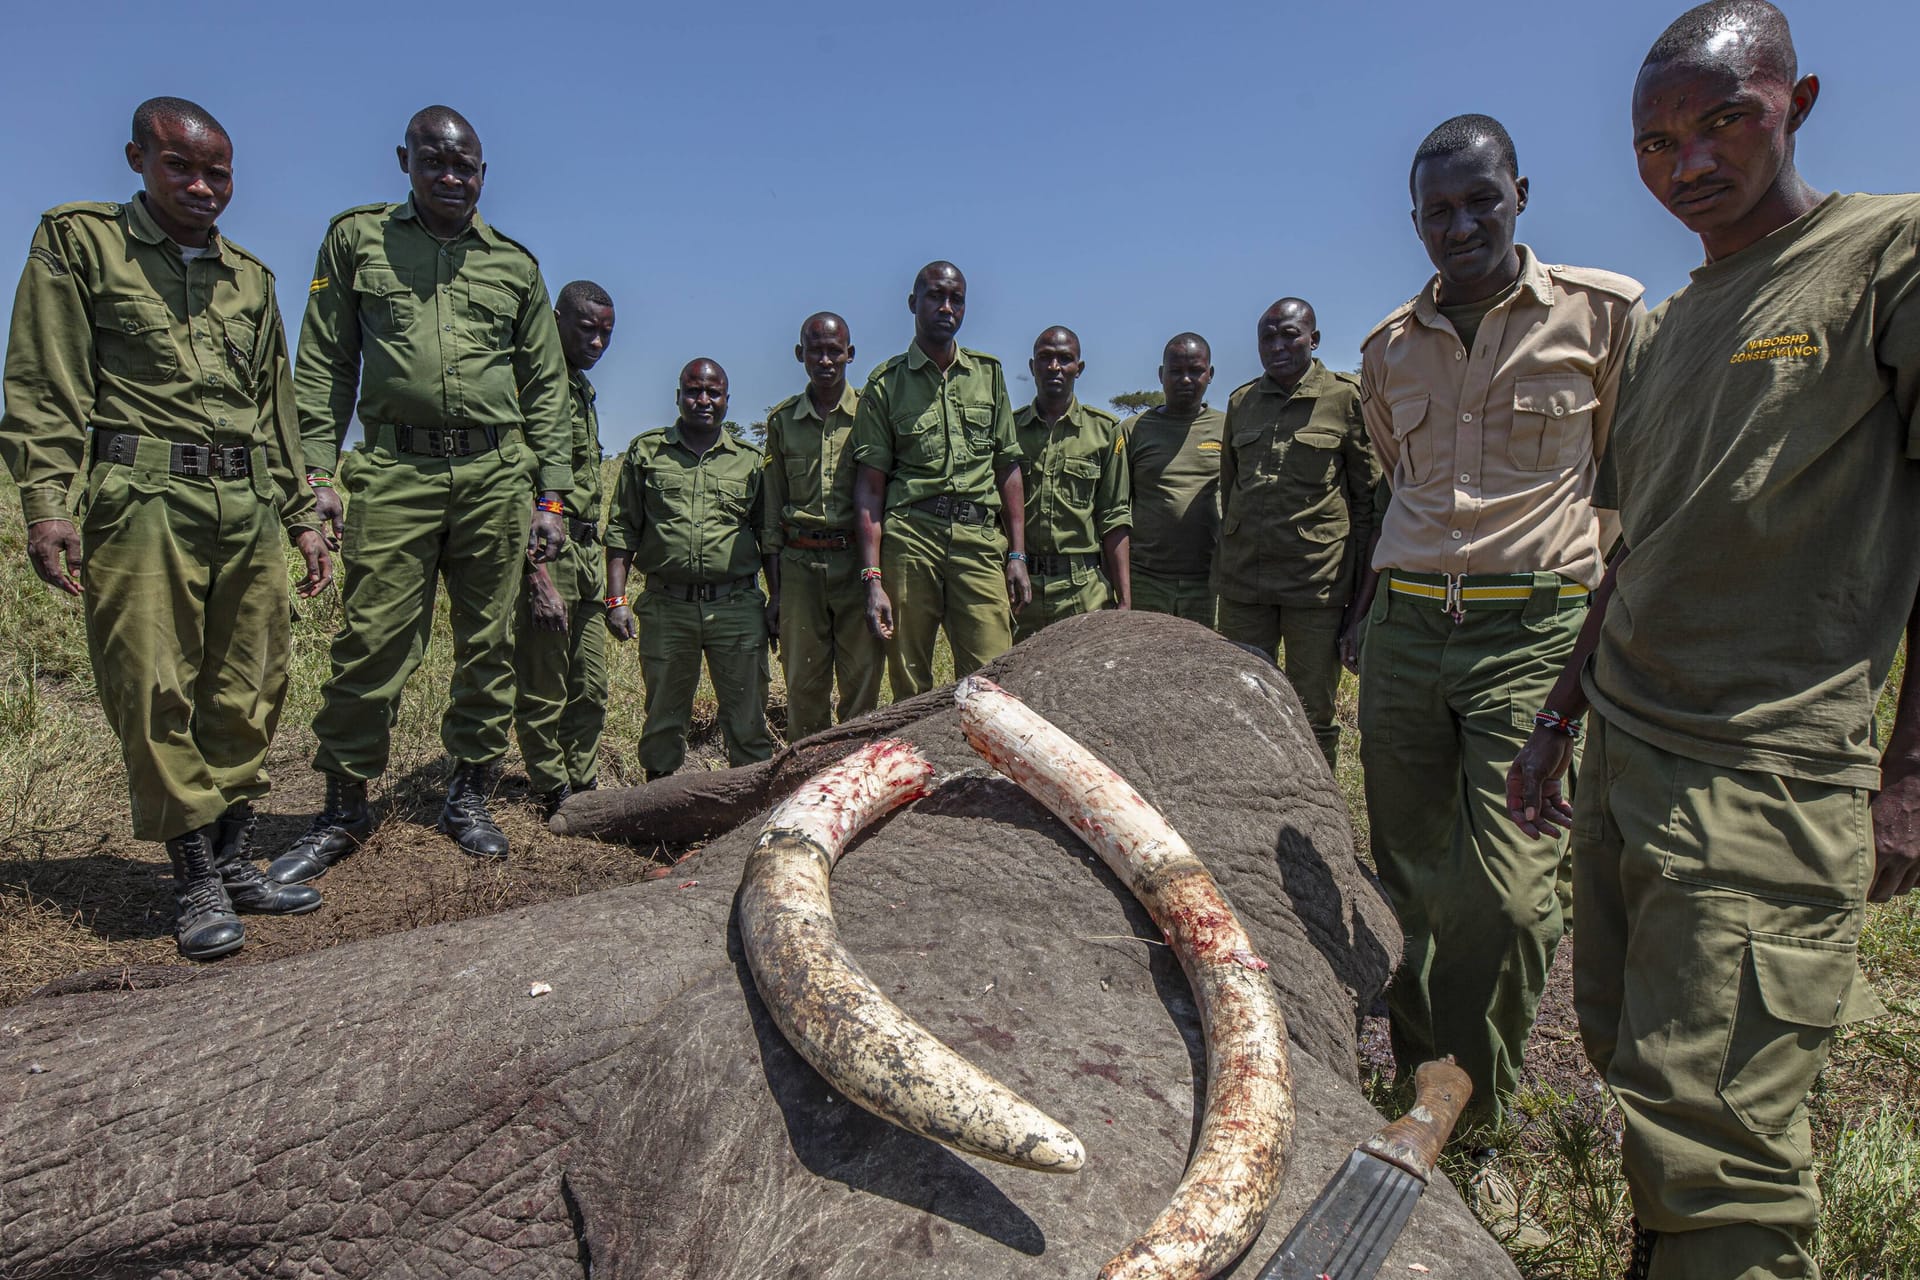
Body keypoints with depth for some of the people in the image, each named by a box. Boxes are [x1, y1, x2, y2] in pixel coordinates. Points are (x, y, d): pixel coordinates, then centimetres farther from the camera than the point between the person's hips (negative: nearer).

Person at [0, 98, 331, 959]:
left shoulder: (251, 277, 19)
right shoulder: (78, 242, 7)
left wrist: (302, 515, 16)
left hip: (250, 508, 4)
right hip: (146, 501, -4)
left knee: (247, 694, 4)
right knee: (155, 695, -4)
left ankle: (235, 859, 15)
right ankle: (196, 879, 5)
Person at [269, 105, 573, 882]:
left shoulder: (514, 265, 14)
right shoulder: (357, 238, 12)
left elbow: (547, 387, 13)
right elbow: (323, 366, 9)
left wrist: (553, 497, 5)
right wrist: (316, 471, -2)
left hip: (496, 472, 2)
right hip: (394, 469, -1)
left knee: (488, 645, 4)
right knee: (372, 643, -5)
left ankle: (468, 797, 17)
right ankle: (344, 810, 8)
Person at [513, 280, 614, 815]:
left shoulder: (582, 389, 19)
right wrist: (538, 576, -23)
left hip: (585, 554, 9)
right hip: (546, 554, -9)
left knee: (590, 691, 13)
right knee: (542, 695, 1)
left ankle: (586, 790, 24)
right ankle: (557, 800, 11)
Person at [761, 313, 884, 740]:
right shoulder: (782, 420, 11)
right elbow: (772, 510, 13)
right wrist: (774, 590, 8)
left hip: (857, 562, -2)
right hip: (800, 565, 2)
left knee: (862, 682, -1)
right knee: (803, 686, 3)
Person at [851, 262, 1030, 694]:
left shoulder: (988, 374, 17)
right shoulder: (886, 384, 8)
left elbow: (1009, 470, 15)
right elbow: (869, 488, 3)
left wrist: (1017, 554, 7)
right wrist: (873, 578, -5)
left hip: (980, 541, 2)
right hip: (909, 540, -1)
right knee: (909, 685, 3)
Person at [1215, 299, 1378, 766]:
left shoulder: (1345, 397, 0)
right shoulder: (1241, 402, 12)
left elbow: (1368, 494, 2)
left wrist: (1363, 584, -2)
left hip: (1317, 580, -4)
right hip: (1243, 580, 4)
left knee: (1312, 715, 4)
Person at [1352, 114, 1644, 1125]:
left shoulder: (1604, 312, 1)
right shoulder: (1387, 349, 13)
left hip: (1534, 628, -4)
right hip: (1403, 626, 4)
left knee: (1508, 893, -10)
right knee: (1407, 878, 9)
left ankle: (1471, 1117, 12)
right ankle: (1414, 1079, 29)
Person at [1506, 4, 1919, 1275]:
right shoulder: (1668, 328, 18)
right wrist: (1561, 719, 19)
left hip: (1764, 776, -7)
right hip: (1624, 763, 7)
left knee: (1707, 1135, -8)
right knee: (1627, 1057, 15)